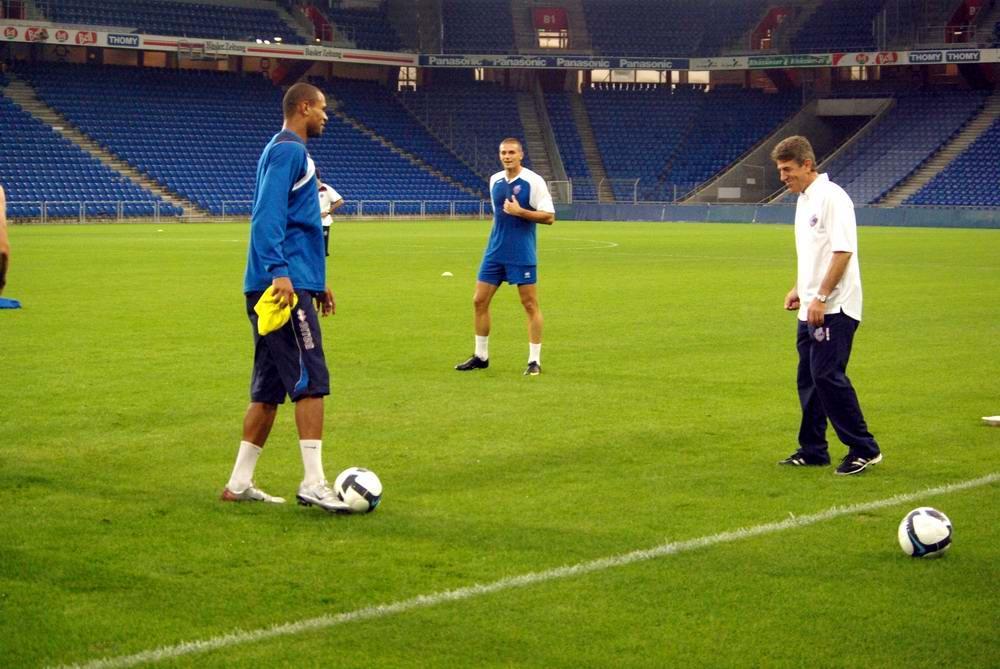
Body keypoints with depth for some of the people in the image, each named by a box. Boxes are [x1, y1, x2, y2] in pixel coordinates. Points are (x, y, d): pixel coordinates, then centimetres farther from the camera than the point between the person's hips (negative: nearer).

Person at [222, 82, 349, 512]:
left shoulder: (289, 151, 23)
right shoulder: (288, 150, -8)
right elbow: (267, 215, -19)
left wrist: (316, 281, 30)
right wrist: (279, 272, -27)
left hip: (287, 284, 10)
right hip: (285, 284, -10)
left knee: (269, 388, 10)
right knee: (311, 383, -11)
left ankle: (239, 484, 13)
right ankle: (313, 484, -12)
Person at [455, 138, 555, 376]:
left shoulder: (533, 181, -9)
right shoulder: (495, 180, 9)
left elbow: (549, 217, -12)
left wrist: (520, 212, -21)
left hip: (522, 255, -6)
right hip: (495, 252, 6)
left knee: (530, 305, -2)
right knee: (479, 301, 5)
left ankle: (534, 361, 5)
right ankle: (481, 356, 17)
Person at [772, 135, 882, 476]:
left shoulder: (832, 197, -13)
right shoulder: (803, 200, 16)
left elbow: (842, 251, -19)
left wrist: (821, 297, -20)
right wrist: (799, 289, 16)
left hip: (834, 308, -9)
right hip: (810, 308, 9)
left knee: (828, 376, -12)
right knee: (809, 380, 11)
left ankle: (864, 449, -4)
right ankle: (812, 450, 18)